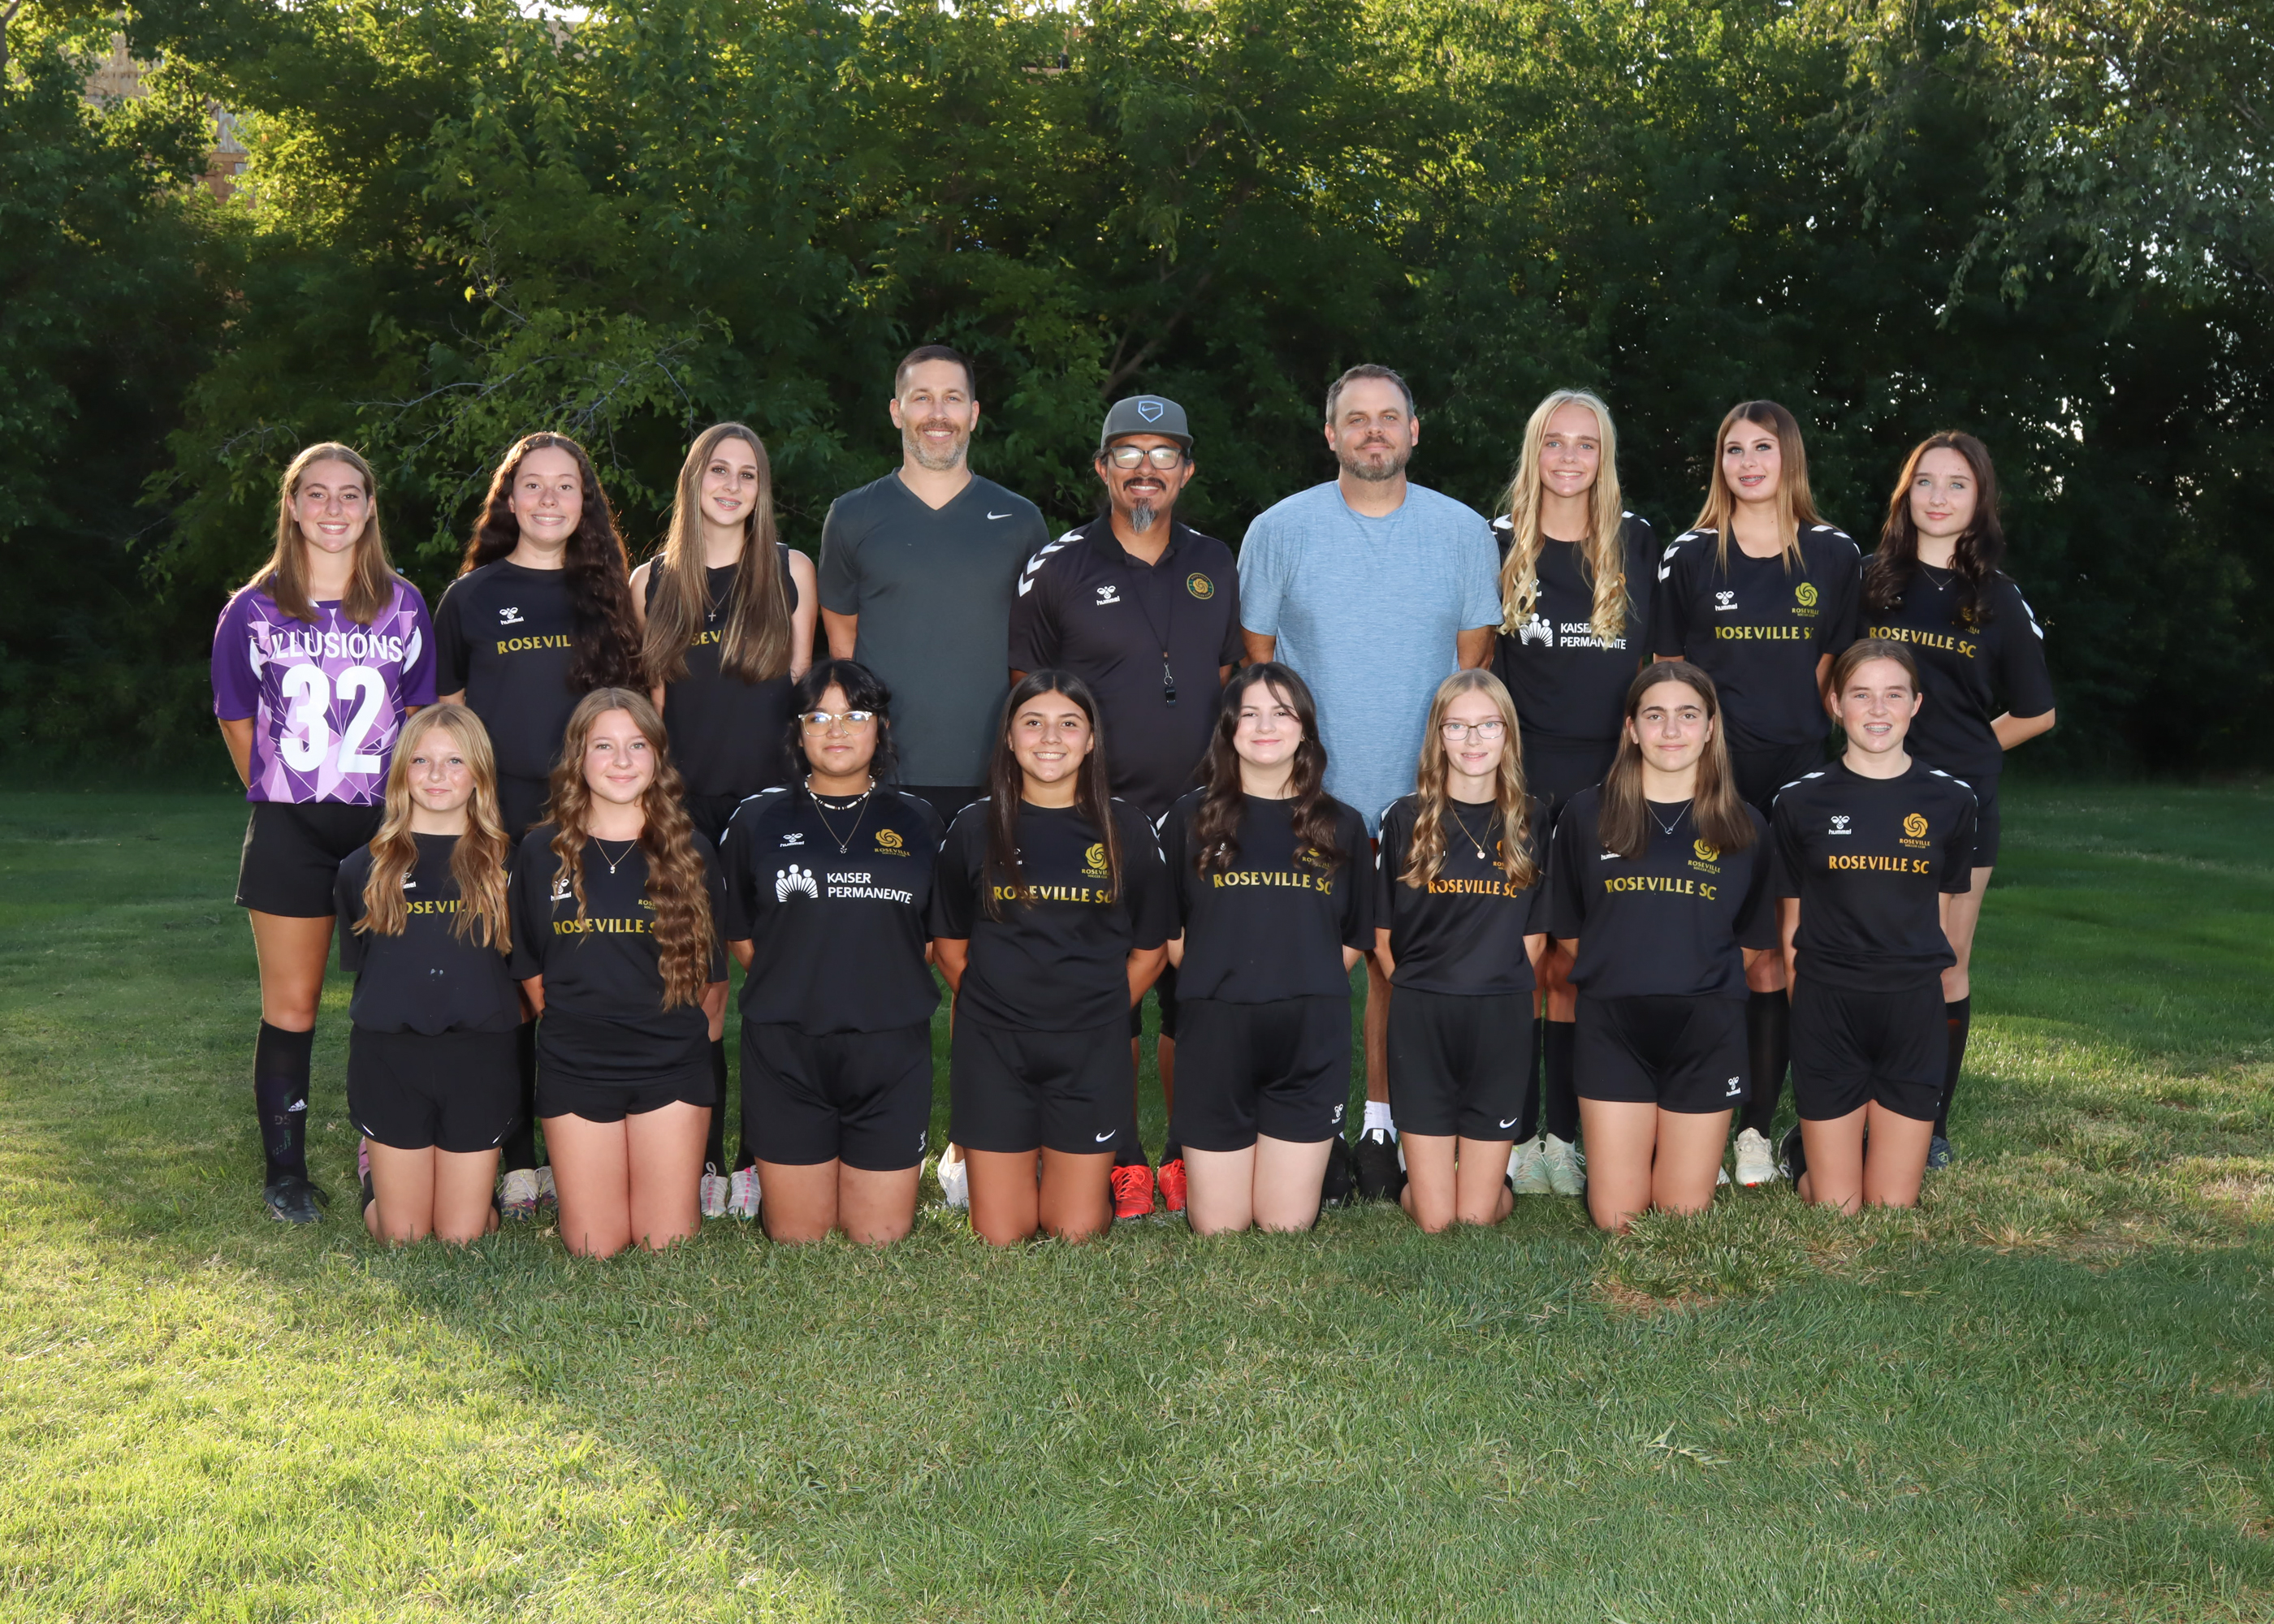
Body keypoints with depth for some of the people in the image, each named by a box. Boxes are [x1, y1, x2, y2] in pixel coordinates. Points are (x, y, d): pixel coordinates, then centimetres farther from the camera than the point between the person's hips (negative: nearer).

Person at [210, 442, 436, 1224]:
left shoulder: (403, 607, 4)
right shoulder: (253, 611, 1)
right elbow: (237, 720, 10)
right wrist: (277, 795, 10)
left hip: (386, 827, 1)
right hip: (290, 830, -1)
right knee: (291, 1005, 3)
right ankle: (285, 1169, 12)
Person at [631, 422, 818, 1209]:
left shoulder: (790, 572, 8)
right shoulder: (653, 582, 10)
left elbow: (802, 691, 9)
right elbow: (649, 700, 13)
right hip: (684, 808, 1)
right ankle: (701, 1161, 9)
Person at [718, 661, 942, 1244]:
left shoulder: (917, 822, 9)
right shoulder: (759, 819, 7)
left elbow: (937, 938, 12)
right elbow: (740, 937, 10)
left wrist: (874, 986, 4)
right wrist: (800, 985, 5)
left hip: (891, 1048, 1)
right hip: (784, 1049, -1)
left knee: (880, 1237, 4)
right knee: (797, 1238, 4)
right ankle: (762, 1170, 33)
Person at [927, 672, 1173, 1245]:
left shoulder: (1124, 828, 2)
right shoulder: (975, 827, 1)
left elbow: (1149, 950, 7)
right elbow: (949, 947, 8)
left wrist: (1095, 1013, 1)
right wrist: (1001, 1004, 1)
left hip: (1091, 1049, 0)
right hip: (992, 1048, 0)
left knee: (1076, 1233, 1)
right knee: (1000, 1237, 2)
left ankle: (1069, 1166, 32)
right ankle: (1027, 1161, 32)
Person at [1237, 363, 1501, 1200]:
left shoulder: (1464, 532, 5)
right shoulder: (1279, 530, 2)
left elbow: (1473, 661, 8)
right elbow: (1257, 661, 5)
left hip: (1424, 794, 1)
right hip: (1306, 793, -1)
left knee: (1400, 956, 5)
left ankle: (1383, 1124, 16)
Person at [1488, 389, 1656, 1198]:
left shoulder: (1638, 546, 9)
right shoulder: (1498, 546, 5)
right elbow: (1474, 664, 9)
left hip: (1608, 781, 1)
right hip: (1521, 779, -1)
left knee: (1576, 962, 3)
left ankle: (1566, 1132, 11)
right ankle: (1515, 1132, 6)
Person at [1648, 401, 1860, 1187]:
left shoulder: (1835, 556, 8)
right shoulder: (1689, 556, 5)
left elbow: (1839, 672, 12)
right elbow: (1665, 675, 8)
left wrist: (1824, 752, 4)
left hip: (1795, 774, 1)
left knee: (1772, 957, 1)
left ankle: (1757, 1128, 9)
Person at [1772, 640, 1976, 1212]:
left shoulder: (1949, 800, 4)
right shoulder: (1802, 800, 0)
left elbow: (1940, 913, 11)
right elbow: (1791, 921, 5)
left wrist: (1924, 982, 7)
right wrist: (1808, 1008, 0)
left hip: (1914, 1013, 1)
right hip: (1827, 1008, -1)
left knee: (1894, 1208, 3)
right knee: (1836, 1211, 1)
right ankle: (1803, 1149, 32)